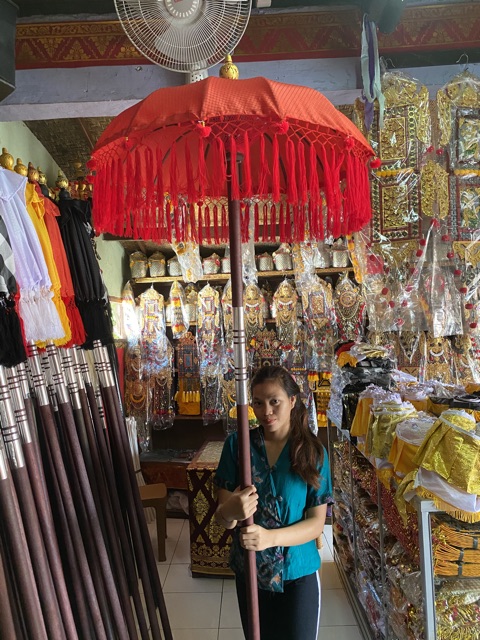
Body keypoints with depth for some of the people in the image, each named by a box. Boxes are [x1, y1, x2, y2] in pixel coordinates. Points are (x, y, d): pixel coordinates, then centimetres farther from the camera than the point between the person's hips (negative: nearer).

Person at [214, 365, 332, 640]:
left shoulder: (313, 451, -11)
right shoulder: (237, 445, -10)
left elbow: (317, 523, -11)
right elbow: (222, 516, -9)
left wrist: (271, 537, -28)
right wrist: (230, 511, -34)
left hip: (298, 574, -1)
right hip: (249, 572, 2)